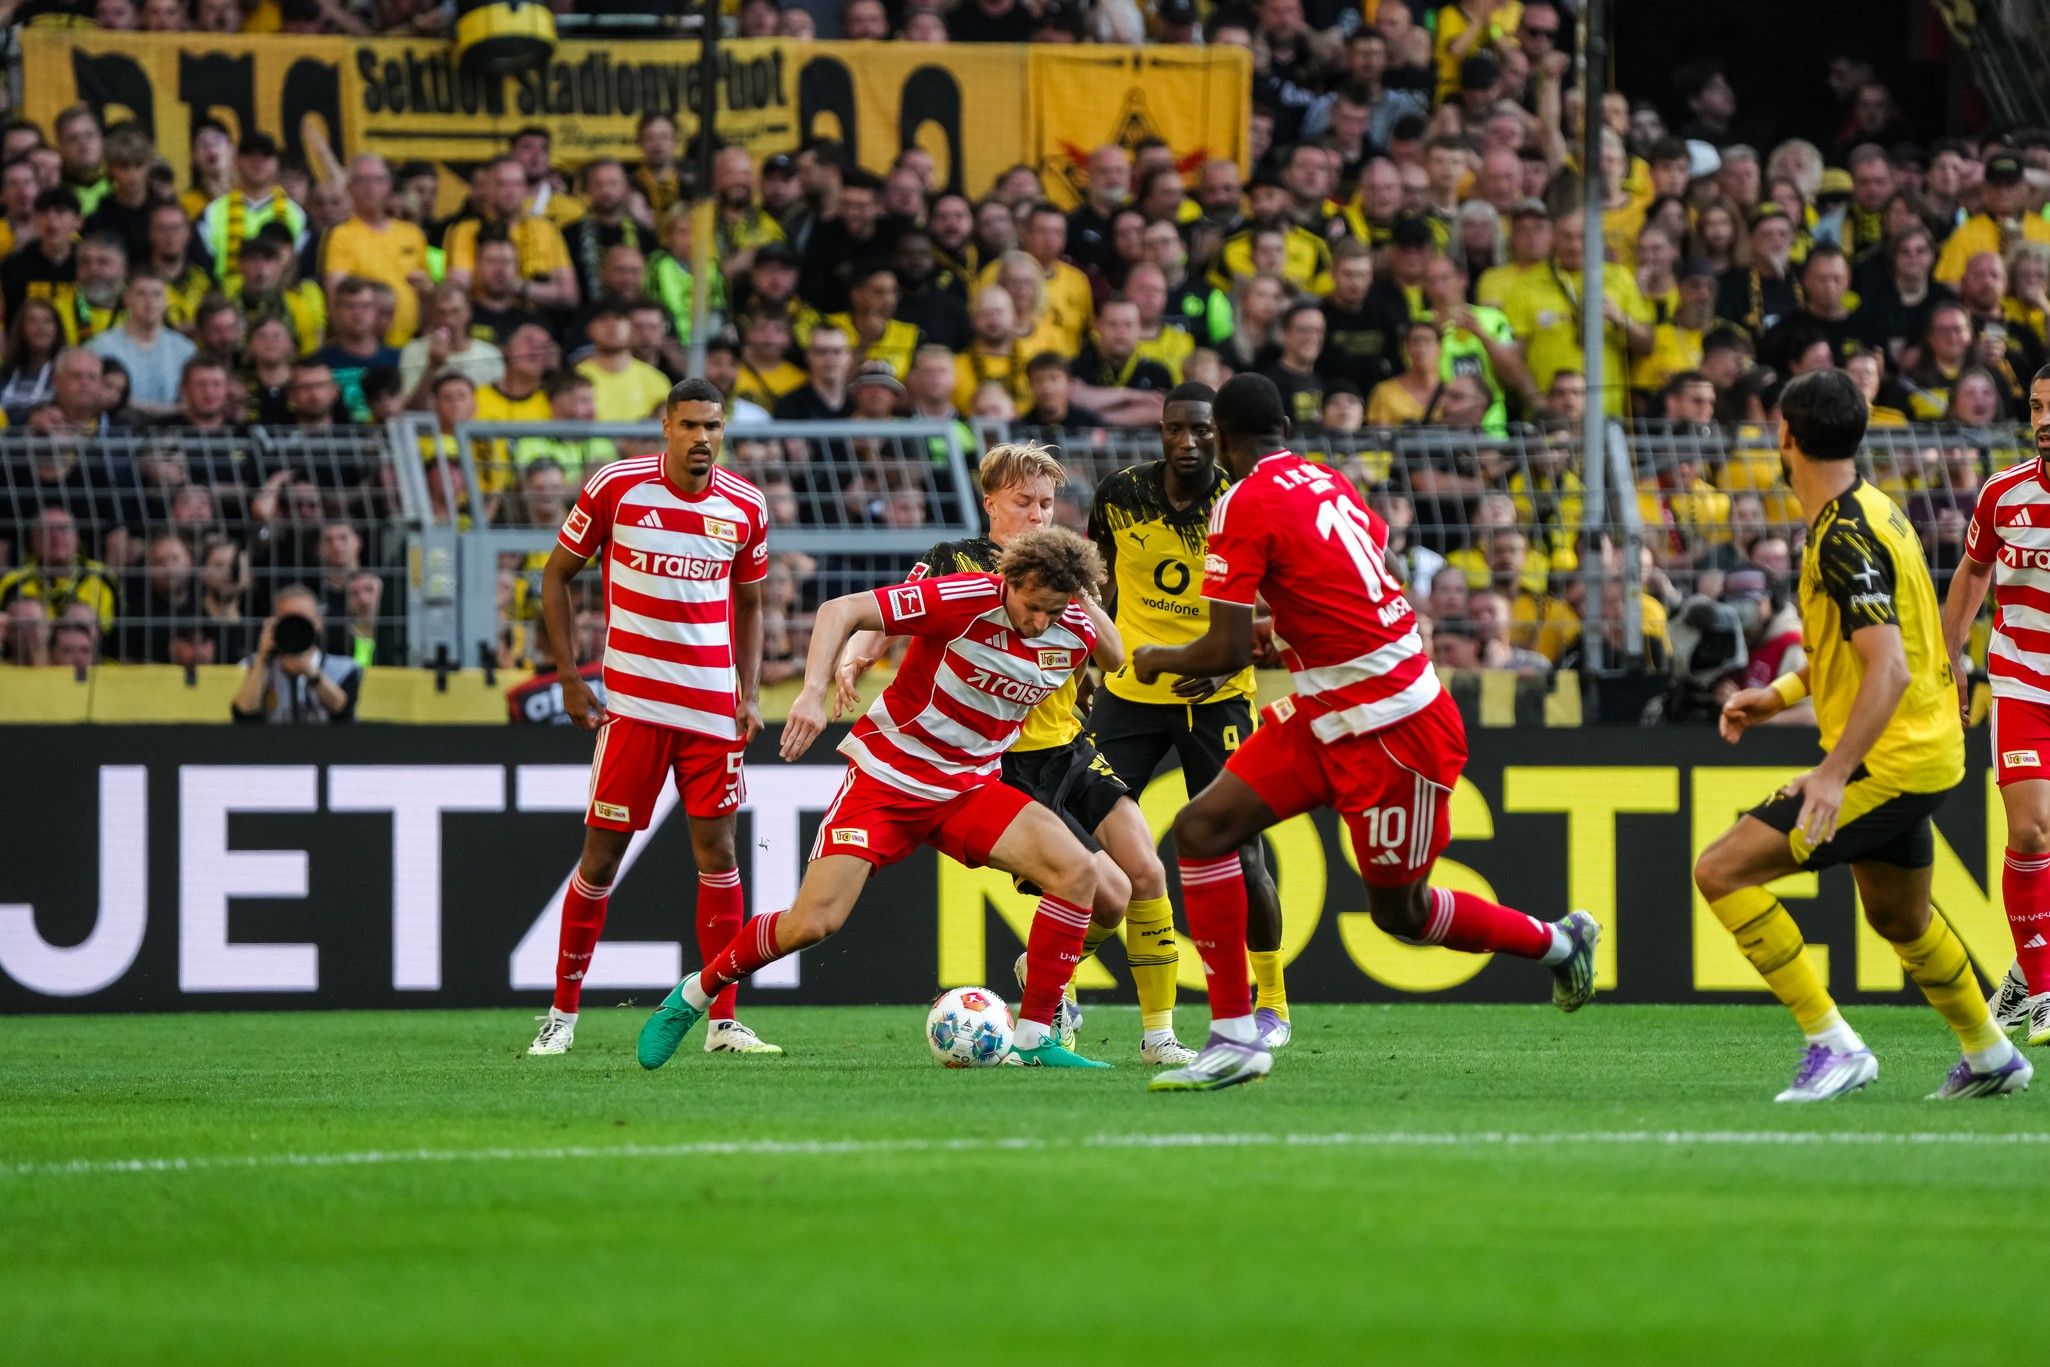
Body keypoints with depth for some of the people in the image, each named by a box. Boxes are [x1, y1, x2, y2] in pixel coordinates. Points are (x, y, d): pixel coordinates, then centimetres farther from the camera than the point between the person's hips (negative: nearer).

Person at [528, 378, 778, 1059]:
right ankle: (562, 1013, 10)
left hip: (713, 708, 3)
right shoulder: (614, 487, -5)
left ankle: (723, 1020, 3)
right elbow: (556, 575, 4)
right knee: (603, 850, -2)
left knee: (716, 849, -1)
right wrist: (569, 677, -2)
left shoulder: (746, 507, 3)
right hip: (631, 702, -2)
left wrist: (750, 691, 5)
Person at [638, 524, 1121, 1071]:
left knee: (1076, 870, -17)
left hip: (970, 788, 5)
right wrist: (813, 693, -36)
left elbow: (1114, 658, 19)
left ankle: (1033, 1040, -10)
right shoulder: (965, 599, -24)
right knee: (813, 922, -13)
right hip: (887, 775, -4)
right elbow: (841, 611, -24)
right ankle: (694, 995, 14)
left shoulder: (1077, 630, -8)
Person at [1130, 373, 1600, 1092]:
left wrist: (1159, 659, 3)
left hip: (1393, 728, -9)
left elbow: (1227, 650, -19)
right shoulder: (1328, 481, 8)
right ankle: (1234, 1037, -1)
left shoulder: (1244, 506, -17)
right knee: (1203, 829, 0)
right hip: (1327, 716, 9)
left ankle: (1558, 942, 30)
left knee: (1398, 911, 7)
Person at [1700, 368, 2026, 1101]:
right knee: (1900, 919, 29)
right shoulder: (1869, 512, 10)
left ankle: (1833, 1044, -12)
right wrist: (1779, 695, 17)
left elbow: (1890, 670, -29)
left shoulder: (1846, 537, -21)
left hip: (1886, 760, -10)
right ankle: (1990, 1056, 46)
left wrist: (1834, 773, -33)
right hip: (1923, 754, 10)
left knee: (1722, 872, -13)